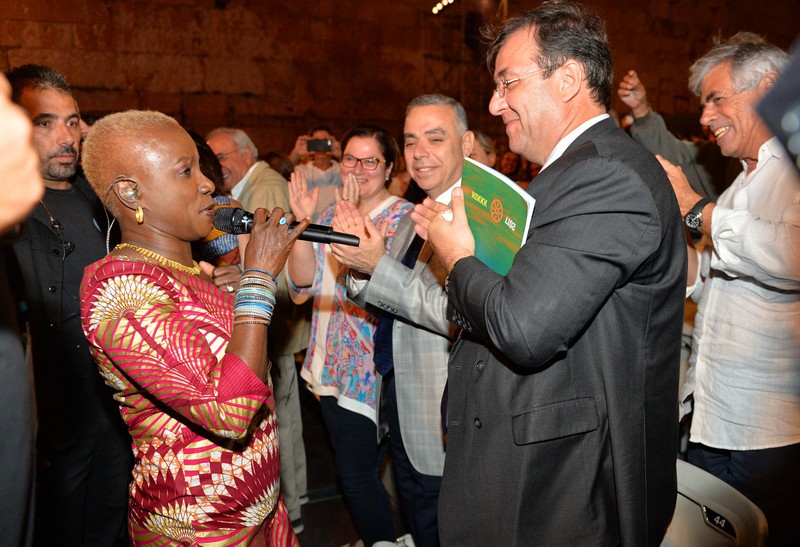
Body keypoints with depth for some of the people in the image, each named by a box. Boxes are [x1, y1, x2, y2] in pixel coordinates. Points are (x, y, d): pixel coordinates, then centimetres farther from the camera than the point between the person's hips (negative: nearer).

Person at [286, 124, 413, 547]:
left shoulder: (402, 217, -11)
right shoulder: (331, 215, 9)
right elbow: (303, 284, 0)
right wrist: (303, 221, -9)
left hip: (369, 369, -7)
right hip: (331, 365, 7)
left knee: (356, 473, -1)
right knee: (351, 470, 19)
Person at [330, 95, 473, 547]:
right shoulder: (416, 219, 10)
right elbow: (389, 302, 12)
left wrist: (378, 266, -28)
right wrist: (360, 271, -9)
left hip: (446, 432, -8)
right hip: (402, 414, 8)